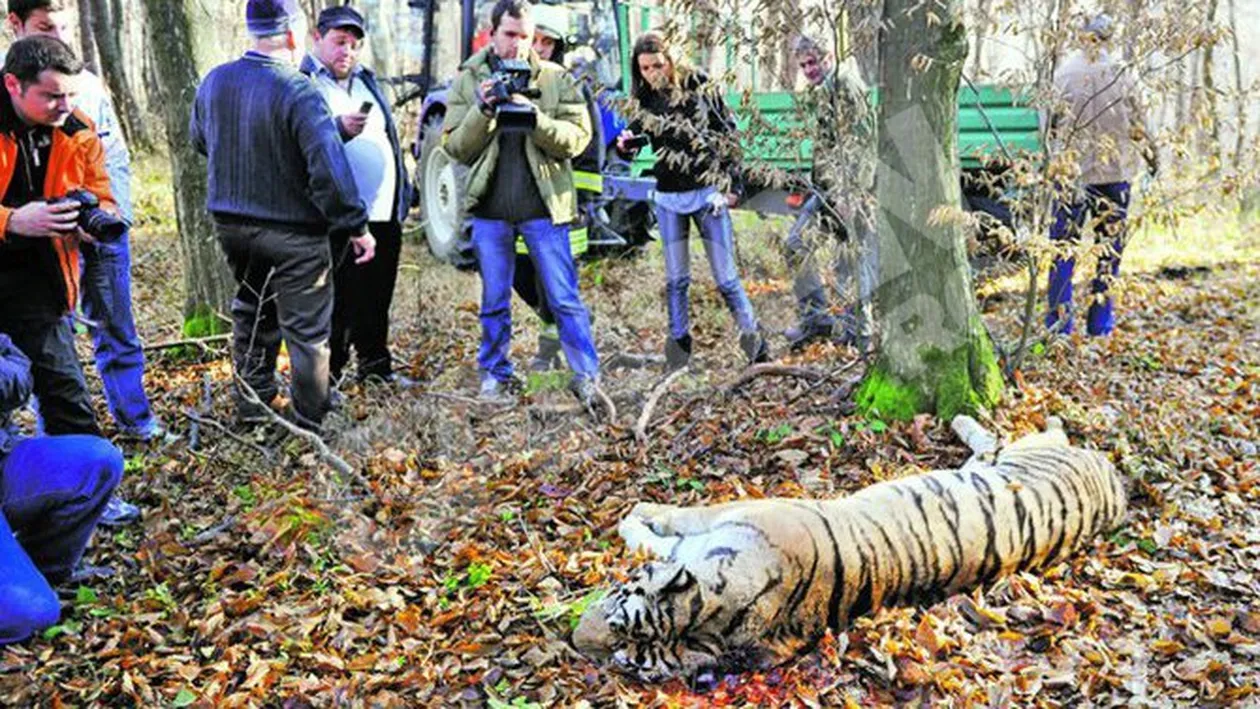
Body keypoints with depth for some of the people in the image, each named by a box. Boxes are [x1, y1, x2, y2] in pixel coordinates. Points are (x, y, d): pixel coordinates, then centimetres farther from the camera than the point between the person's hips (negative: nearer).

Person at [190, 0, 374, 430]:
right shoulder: (298, 92, -21)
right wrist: (356, 226, -18)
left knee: (251, 314, 23)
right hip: (291, 232, -7)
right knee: (306, 329, 5)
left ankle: (251, 408, 33)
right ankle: (312, 423, 13)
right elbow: (329, 167, -25)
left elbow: (199, 140, 17)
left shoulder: (214, 81, 1)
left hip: (229, 223, 7)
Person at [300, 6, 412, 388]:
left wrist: (403, 191, 22)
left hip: (385, 213, 7)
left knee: (376, 302, 17)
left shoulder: (367, 79, 19)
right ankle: (327, 380, 9)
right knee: (337, 305, -2)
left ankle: (376, 366, 31)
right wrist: (340, 129, -35)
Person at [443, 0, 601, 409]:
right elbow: (454, 147, 1)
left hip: (544, 207, -2)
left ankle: (587, 377, 10)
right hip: (489, 209, 2)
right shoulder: (467, 81, 6)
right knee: (494, 302, 13)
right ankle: (495, 374, 28)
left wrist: (534, 116, -21)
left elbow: (577, 138, -7)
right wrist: (482, 111, -15)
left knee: (565, 299, 1)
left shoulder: (555, 79, 2)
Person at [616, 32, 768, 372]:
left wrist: (732, 184, -3)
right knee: (675, 279, 6)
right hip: (668, 197, 3)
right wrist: (625, 146, -9)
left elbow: (728, 132, 0)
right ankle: (678, 348, 16)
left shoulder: (699, 85, -4)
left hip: (707, 191, -3)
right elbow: (634, 141, 16)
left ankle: (756, 343, 12)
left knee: (726, 277, -1)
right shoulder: (646, 100, 3)